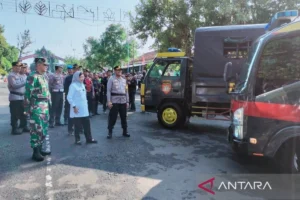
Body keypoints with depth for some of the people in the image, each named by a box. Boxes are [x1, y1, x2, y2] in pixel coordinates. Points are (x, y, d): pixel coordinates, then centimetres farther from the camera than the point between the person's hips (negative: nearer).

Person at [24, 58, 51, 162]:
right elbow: (28, 93, -15)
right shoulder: (32, 77, -12)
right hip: (37, 107, -9)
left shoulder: (44, 77, 15)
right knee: (37, 130, -3)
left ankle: (40, 149, 27)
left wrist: (48, 104, 20)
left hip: (45, 107, 9)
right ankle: (36, 152, 8)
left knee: (44, 129, 15)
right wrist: (28, 108, -16)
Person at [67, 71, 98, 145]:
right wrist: (74, 106, -16)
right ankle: (77, 140, 15)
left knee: (87, 124, 8)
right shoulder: (73, 85, -10)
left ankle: (89, 139, 16)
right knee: (78, 125, 2)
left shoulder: (82, 85, 12)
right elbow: (69, 97, -14)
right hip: (77, 109, -7)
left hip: (84, 109, 7)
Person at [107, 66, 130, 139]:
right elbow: (108, 91, -6)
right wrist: (109, 101, -14)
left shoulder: (124, 80, 14)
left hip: (123, 101, 5)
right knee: (112, 117, -1)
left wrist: (127, 101, 12)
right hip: (114, 101, -5)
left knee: (124, 117, 11)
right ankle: (110, 132, 11)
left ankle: (125, 132, 23)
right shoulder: (111, 79, -2)